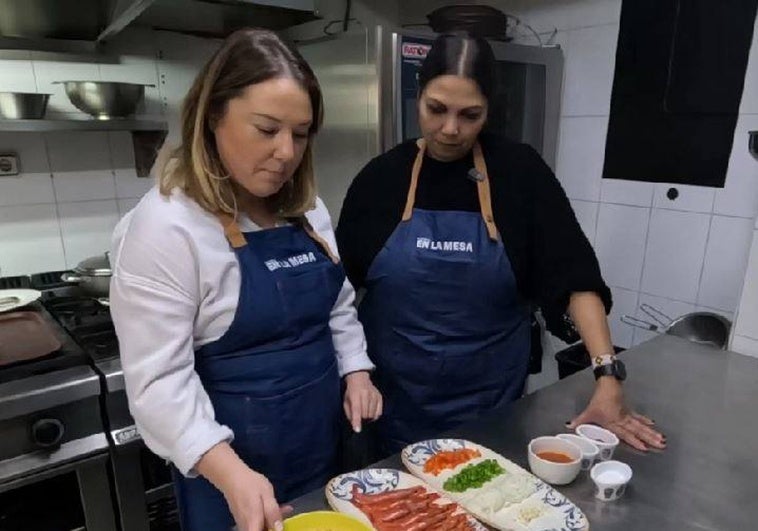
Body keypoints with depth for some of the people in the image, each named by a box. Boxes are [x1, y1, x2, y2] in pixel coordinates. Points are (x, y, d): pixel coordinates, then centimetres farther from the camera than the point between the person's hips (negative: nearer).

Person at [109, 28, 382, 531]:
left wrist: (356, 372, -2)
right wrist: (230, 472, -32)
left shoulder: (308, 210, 1)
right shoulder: (164, 226, -21)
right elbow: (159, 379, -23)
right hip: (235, 462, -6)